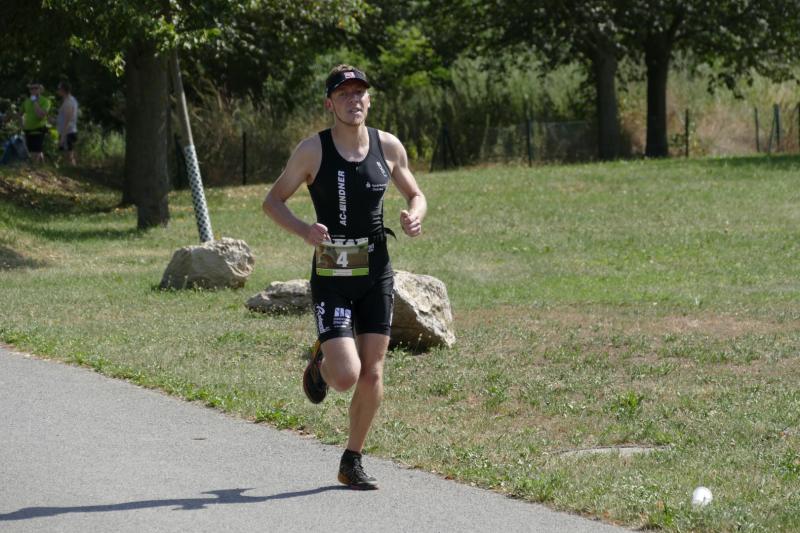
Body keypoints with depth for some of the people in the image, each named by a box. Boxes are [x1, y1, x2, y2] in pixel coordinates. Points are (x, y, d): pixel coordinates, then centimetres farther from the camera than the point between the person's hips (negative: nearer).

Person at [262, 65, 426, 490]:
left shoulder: (389, 147, 2)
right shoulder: (312, 150, -8)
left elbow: (415, 195, 16)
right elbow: (273, 201, 0)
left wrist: (414, 216, -9)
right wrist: (304, 230, -19)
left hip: (377, 273, 3)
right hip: (331, 277, -3)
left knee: (372, 376, 1)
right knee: (347, 377, -13)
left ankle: (352, 462, 18)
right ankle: (321, 362, 24)